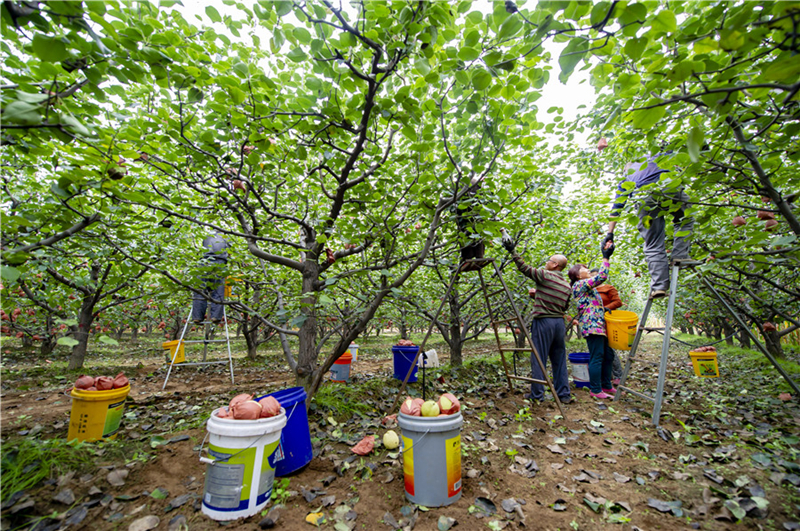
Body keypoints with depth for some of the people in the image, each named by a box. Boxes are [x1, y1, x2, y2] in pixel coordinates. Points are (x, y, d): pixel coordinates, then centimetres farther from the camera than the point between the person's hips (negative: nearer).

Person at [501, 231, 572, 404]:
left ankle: (537, 395, 7)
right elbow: (565, 306, 18)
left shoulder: (545, 275, -8)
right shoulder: (567, 285, 13)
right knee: (559, 360, 14)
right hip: (559, 322, 7)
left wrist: (512, 251, -5)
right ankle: (564, 394, 20)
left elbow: (524, 267, -11)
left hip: (543, 322, -7)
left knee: (539, 359, 0)